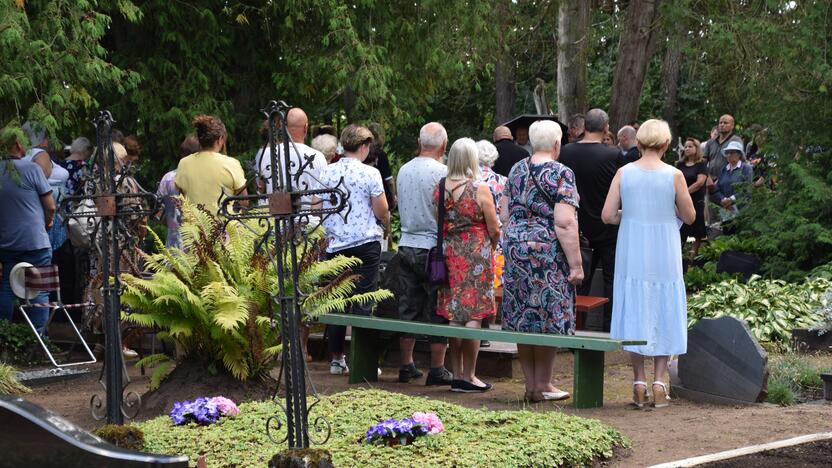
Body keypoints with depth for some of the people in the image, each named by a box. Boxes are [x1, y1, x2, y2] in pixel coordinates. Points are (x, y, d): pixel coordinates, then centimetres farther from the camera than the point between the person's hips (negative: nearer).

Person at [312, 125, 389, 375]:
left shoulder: (327, 172, 2)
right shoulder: (370, 173, -8)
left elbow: (315, 206, 6)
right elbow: (381, 211, -6)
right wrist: (386, 227, 14)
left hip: (335, 244, 4)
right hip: (366, 242, -4)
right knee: (363, 302, -1)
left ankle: (336, 359, 13)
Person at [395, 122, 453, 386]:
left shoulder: (403, 170, 6)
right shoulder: (441, 172, -13)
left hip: (406, 245, 6)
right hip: (433, 248, -6)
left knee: (408, 307, 12)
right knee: (437, 311, 1)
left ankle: (406, 366, 16)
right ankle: (437, 370, 2)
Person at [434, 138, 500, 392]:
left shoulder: (440, 188, 1)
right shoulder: (480, 189, -12)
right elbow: (494, 230, -7)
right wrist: (490, 246, 13)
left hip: (449, 254, 5)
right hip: (477, 254, -5)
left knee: (454, 315, 10)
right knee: (473, 315, 0)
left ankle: (457, 374, 15)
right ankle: (468, 376, 2)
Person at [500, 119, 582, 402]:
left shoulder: (516, 171, 11)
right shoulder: (560, 174, -10)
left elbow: (505, 214, 15)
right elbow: (564, 223, -16)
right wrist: (576, 264, -14)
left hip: (515, 248, 7)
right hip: (547, 251, -7)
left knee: (522, 316, 9)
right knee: (547, 317, 1)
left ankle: (531, 384, 15)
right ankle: (543, 385, 5)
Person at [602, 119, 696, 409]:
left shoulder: (624, 173, -4)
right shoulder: (674, 175, -8)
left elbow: (607, 215, -5)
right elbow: (689, 216, 0)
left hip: (632, 254, 1)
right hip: (664, 254, -1)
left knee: (634, 312, 9)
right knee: (664, 315, 9)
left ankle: (639, 383, 9)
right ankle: (659, 383, 7)